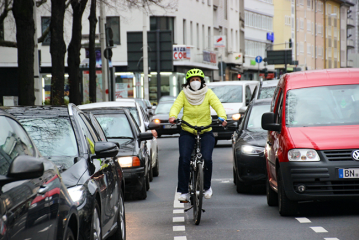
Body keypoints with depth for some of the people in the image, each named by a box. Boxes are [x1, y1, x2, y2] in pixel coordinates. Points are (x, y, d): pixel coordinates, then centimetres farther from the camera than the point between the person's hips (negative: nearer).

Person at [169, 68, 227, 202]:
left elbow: (218, 105, -12)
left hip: (206, 132, 0)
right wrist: (173, 116, -34)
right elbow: (176, 106, -12)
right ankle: (183, 191, -9)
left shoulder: (208, 93, 1)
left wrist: (222, 117, -32)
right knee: (184, 159, -17)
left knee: (207, 158, -18)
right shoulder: (183, 94, 1)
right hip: (187, 132, 0)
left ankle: (207, 186, 6)